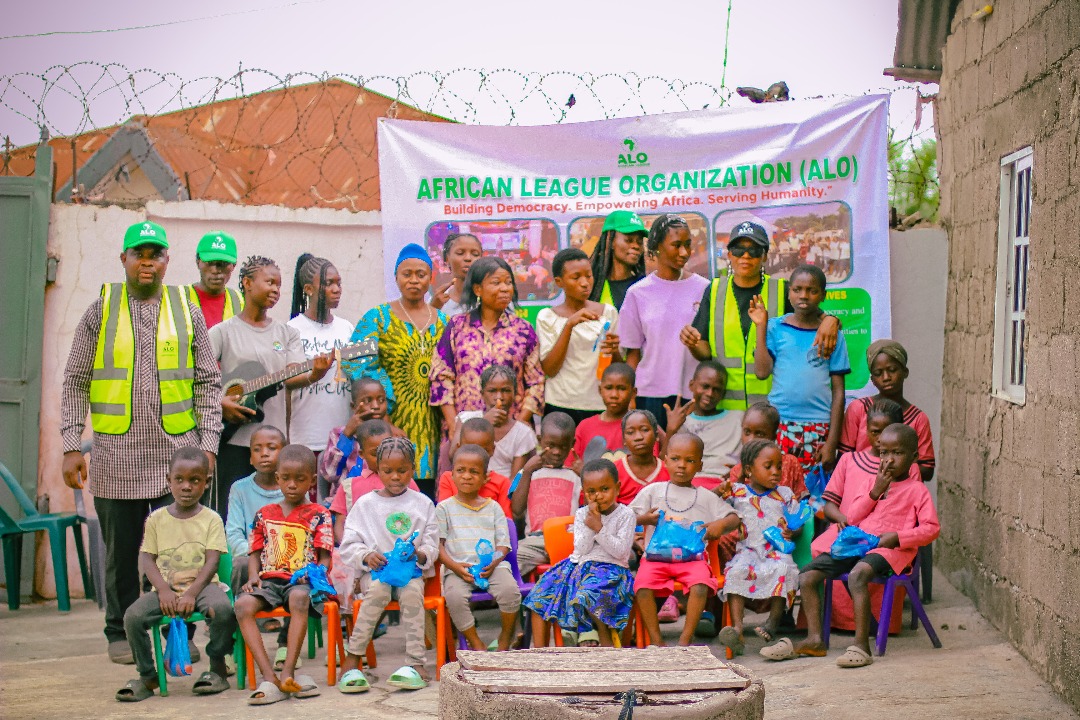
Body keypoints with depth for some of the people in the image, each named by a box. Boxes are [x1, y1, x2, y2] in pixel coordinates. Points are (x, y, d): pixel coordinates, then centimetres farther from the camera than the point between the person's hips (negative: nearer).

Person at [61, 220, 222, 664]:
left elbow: (208, 383, 9)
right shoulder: (100, 311, 6)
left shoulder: (187, 311, 8)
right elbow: (75, 383, 6)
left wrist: (208, 444, 1)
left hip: (177, 452, 0)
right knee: (121, 552, 8)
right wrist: (71, 446, -2)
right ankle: (122, 634, 22)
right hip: (115, 454, 0)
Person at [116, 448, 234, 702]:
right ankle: (147, 676, -3)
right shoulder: (157, 519, 8)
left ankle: (217, 668, -9)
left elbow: (212, 562, -6)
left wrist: (192, 594, -19)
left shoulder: (211, 519, 2)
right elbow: (146, 559, 4)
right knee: (133, 616, -23)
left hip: (201, 585, -2)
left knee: (223, 609, -33)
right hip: (165, 588, 2)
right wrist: (164, 590, -13)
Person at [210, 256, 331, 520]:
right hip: (233, 439, -3)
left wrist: (313, 375, -23)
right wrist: (219, 402, -16)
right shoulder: (224, 332, 2)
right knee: (228, 516, -3)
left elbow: (291, 378, -3)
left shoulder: (287, 333, 12)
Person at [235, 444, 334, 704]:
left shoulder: (318, 515, 8)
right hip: (269, 579, 4)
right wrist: (253, 576, -3)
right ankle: (269, 677, -32)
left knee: (299, 598, -40)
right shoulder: (265, 514, 18)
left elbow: (325, 558, 2)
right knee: (243, 605, -28)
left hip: (301, 581, -3)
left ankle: (287, 672, -36)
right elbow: (255, 553, 17)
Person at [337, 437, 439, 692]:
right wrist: (366, 556, -16)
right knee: (378, 590, -35)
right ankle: (352, 659, -29)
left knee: (412, 592, -33)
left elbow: (432, 545, 6)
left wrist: (421, 555, -17)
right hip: (374, 571, 0)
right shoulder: (365, 504, 9)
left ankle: (416, 663, -35)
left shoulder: (422, 503, 11)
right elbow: (348, 544, 5)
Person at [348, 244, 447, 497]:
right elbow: (358, 363, -7)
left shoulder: (444, 322, 14)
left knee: (428, 491, 2)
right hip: (393, 424, -3)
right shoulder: (378, 318, 3)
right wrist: (386, 400, -16)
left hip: (431, 426, 3)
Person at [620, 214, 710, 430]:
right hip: (652, 395, 0)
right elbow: (633, 353, 6)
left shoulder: (703, 288, 5)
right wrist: (631, 400, 3)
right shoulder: (638, 293, 4)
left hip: (695, 394, 1)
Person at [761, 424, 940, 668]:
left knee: (857, 575, -38)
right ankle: (814, 640, -5)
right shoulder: (872, 483, 20)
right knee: (807, 576, -9)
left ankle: (861, 645, -36)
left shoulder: (917, 490, 4)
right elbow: (852, 517, 11)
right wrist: (875, 492, -1)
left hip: (888, 548, -6)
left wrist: (897, 536, -16)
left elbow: (931, 528, -4)